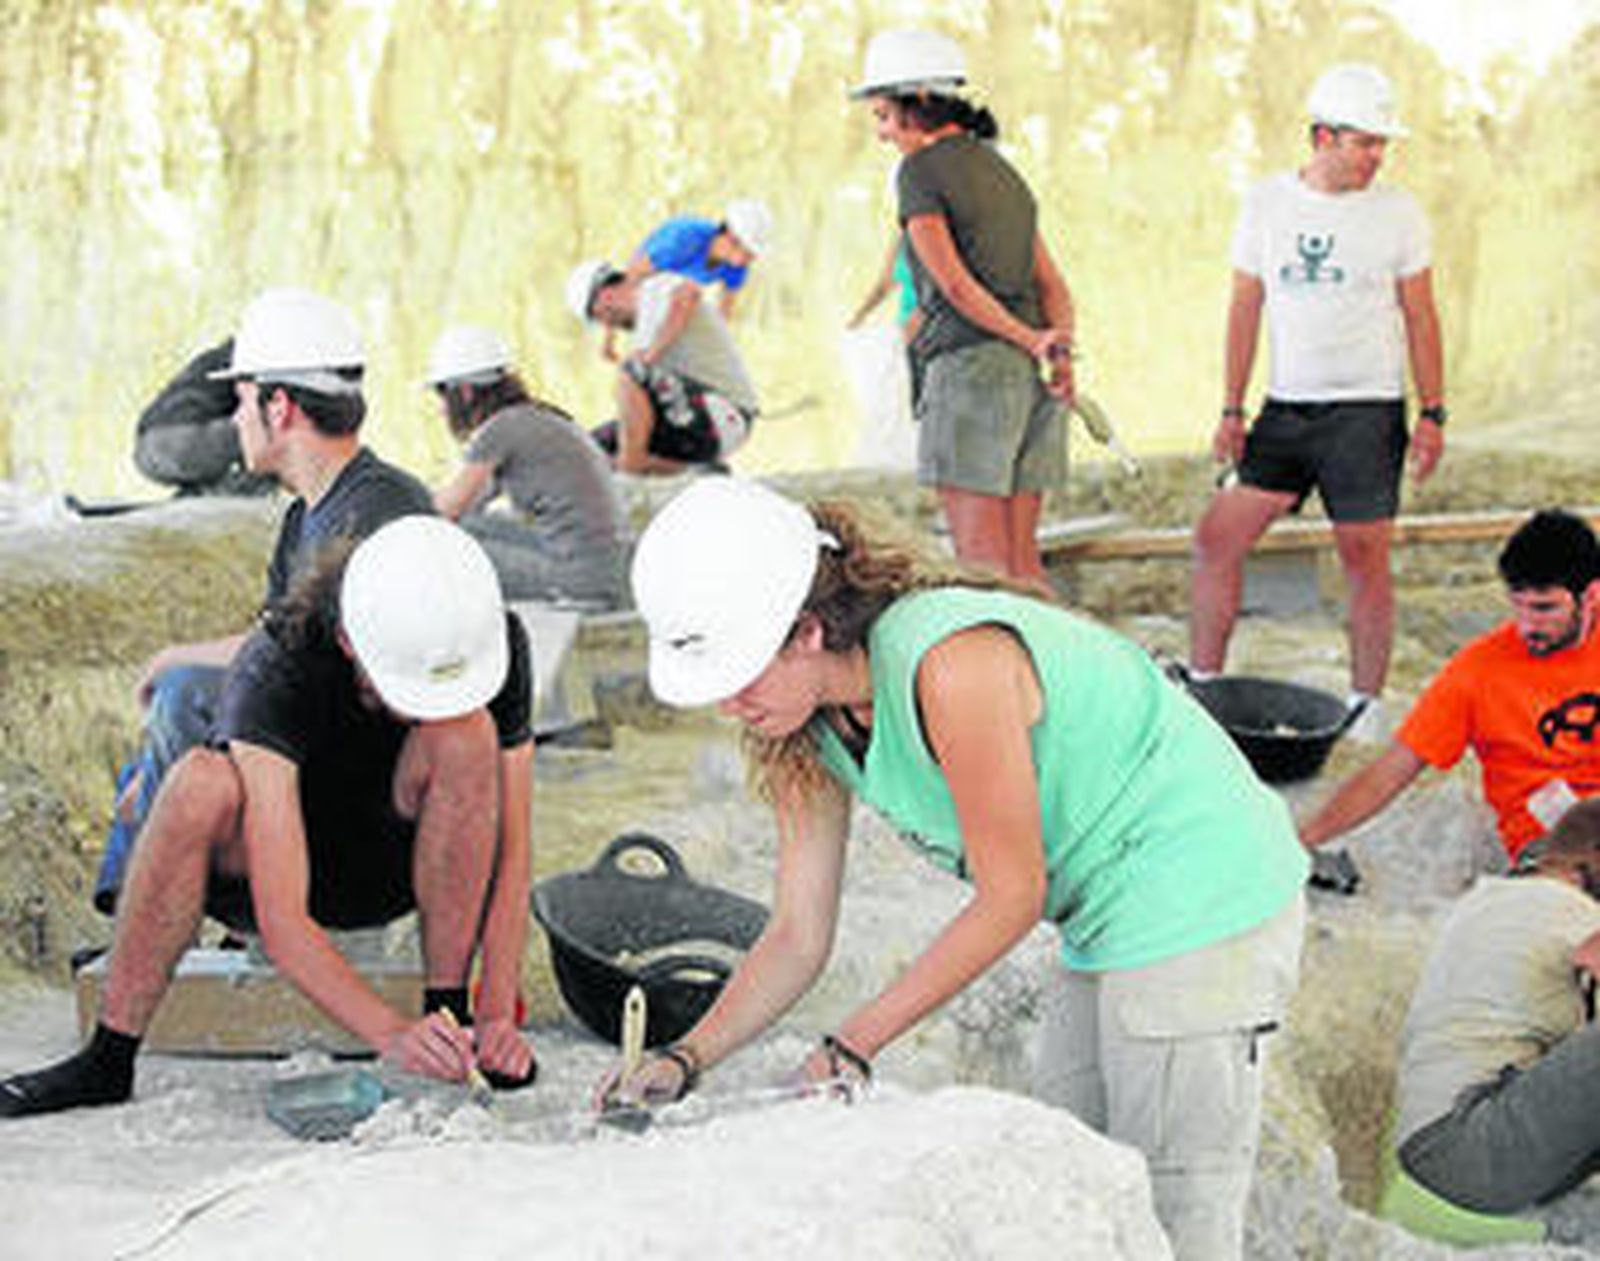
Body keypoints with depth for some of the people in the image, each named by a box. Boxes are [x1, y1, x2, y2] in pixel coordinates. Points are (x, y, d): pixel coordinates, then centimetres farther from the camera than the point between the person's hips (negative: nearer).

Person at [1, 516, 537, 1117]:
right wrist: (390, 1035, -51)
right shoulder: (276, 668, -33)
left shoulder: (495, 642, -23)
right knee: (203, 782, -36)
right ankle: (109, 1058, -25)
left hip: (392, 867, 2)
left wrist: (498, 1016, -32)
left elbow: (510, 851, -19)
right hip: (253, 864, -2)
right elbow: (281, 920, -40)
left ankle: (448, 1012, -20)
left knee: (466, 732, -29)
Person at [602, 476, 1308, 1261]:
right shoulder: (806, 730, 0)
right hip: (1115, 930, 10)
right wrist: (689, 1056, -11)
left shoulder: (950, 666, -27)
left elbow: (1011, 898, -20)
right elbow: (798, 938, 5)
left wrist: (851, 1048, -16)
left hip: (1204, 906, -10)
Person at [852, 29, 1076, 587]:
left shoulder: (921, 171, -3)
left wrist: (1030, 340, -10)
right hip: (1025, 377, 8)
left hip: (968, 370, -8)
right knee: (1023, 562, 8)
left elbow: (954, 284, -13)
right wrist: (1061, 351, 0)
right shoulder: (1000, 171, 21)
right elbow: (1052, 285, 13)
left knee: (982, 564, -7)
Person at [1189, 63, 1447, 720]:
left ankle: (1365, 707, 9)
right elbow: (1245, 309, 9)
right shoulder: (1266, 202, 5)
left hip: (1367, 411, -3)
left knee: (1365, 563, -2)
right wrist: (1232, 410, 5)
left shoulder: (1398, 213, -1)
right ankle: (1202, 684, 10)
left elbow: (1420, 318, 3)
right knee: (1216, 539, -1)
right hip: (1286, 408, 3)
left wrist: (1433, 414, -3)